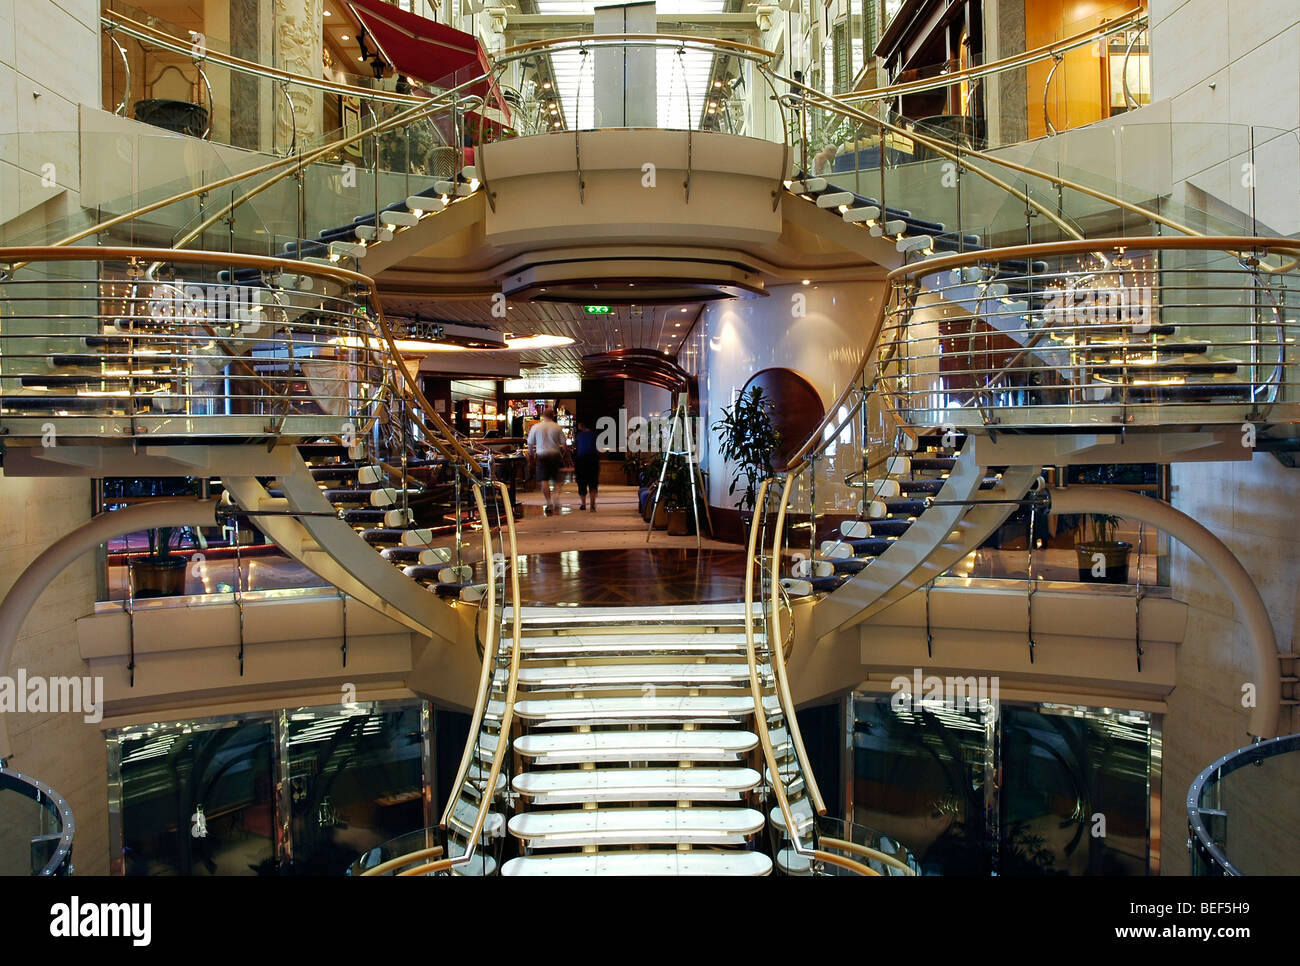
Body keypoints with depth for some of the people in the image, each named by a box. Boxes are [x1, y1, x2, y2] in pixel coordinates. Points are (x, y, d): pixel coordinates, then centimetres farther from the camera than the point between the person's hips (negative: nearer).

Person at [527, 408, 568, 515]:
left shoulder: (536, 427, 1)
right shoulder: (557, 427, 0)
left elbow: (530, 444, 5)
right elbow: (563, 443, 1)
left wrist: (531, 456, 18)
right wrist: (562, 455, 15)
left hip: (542, 455, -1)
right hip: (555, 454, 1)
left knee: (544, 481, 0)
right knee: (555, 480, 9)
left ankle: (549, 503, -8)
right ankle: (556, 503, -7)